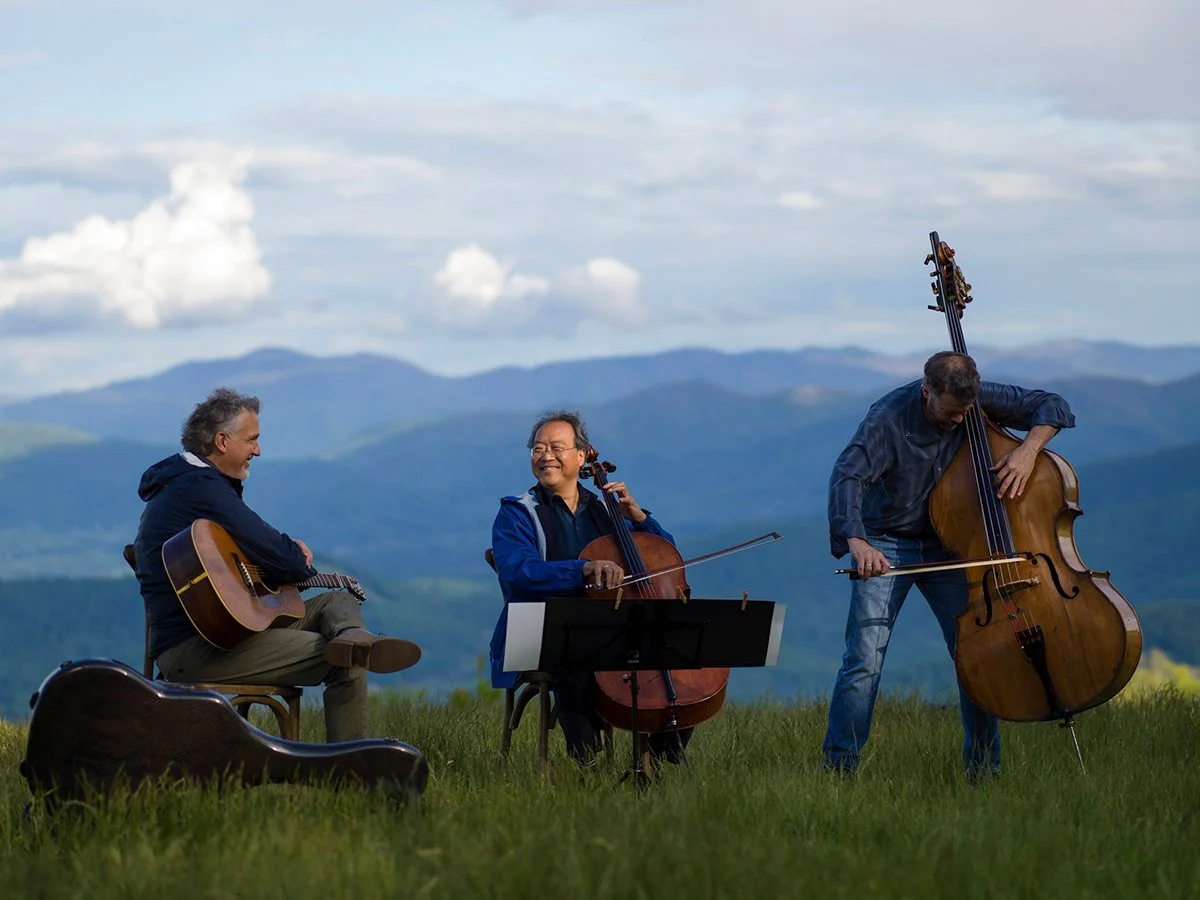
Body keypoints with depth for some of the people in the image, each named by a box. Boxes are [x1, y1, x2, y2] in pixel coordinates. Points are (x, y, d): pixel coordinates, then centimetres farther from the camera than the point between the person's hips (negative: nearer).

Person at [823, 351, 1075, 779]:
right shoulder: (890, 417, -22)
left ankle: (983, 768, 10)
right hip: (885, 547, -4)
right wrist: (856, 540, -51)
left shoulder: (979, 399, -10)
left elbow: (1053, 406, -4)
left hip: (947, 546, 4)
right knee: (865, 658, -14)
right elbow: (847, 476, -34)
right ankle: (837, 767, -5)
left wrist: (1029, 448, -25)